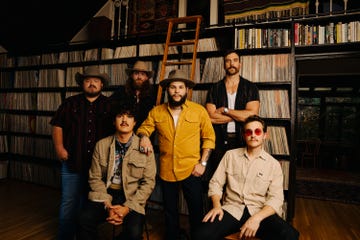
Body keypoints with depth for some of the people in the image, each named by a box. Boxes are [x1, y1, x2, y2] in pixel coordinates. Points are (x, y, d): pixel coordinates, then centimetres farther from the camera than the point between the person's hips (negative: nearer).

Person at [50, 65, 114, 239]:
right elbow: (57, 125, 8)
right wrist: (59, 147, -4)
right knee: (69, 202, 5)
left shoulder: (109, 106, 5)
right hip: (72, 162, 0)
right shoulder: (70, 103, 8)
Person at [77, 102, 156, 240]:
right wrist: (108, 205, -11)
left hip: (132, 197, -1)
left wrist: (128, 207, -12)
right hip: (105, 194, 2)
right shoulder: (101, 145, 3)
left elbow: (148, 182, -4)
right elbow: (95, 178, 2)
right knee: (84, 221, -25)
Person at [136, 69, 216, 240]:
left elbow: (209, 137, -1)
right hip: (166, 171, 2)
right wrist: (144, 136, -16)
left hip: (191, 171, -2)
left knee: (196, 211, 13)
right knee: (170, 212, 21)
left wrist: (202, 162, -8)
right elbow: (144, 128, 7)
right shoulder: (156, 111, 0)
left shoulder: (199, 110, -5)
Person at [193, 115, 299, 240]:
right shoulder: (230, 155, 7)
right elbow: (215, 183, 8)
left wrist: (256, 218, -20)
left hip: (260, 212, 1)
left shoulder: (274, 164, 4)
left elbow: (276, 198, -4)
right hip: (231, 209, -1)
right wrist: (217, 206, -9)